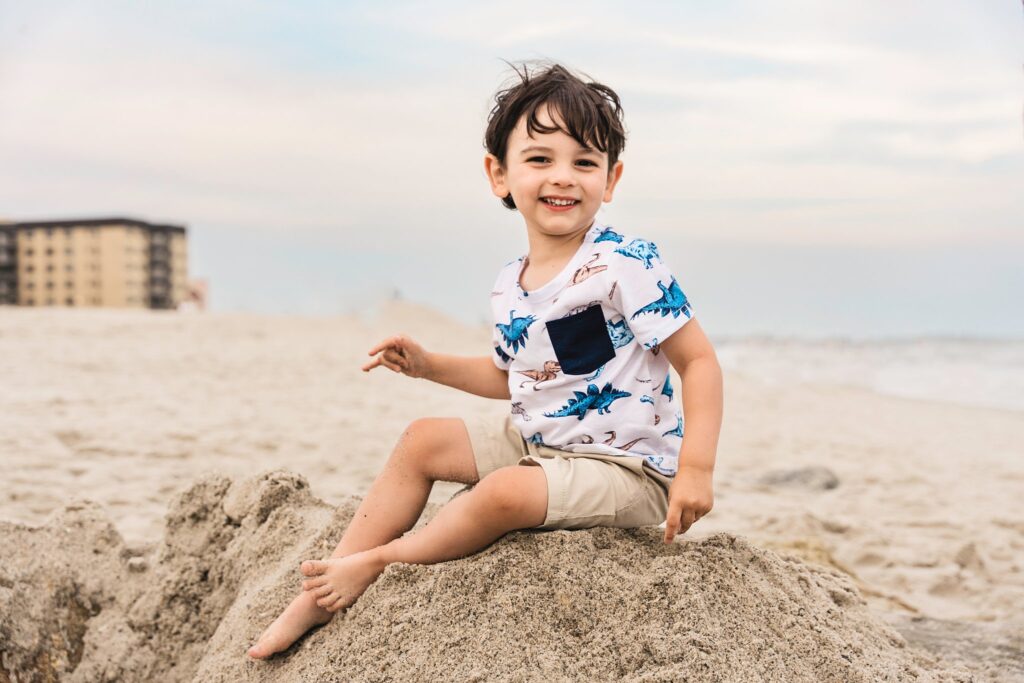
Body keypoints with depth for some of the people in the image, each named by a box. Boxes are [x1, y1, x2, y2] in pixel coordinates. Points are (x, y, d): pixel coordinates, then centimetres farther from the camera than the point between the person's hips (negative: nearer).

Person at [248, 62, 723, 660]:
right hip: (536, 447, 8)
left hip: (626, 467, -8)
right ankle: (321, 597, 7)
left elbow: (700, 360, -18)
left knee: (504, 492, -31)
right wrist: (429, 365, 10)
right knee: (422, 439, 4)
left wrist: (696, 468, -27)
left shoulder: (627, 265, -20)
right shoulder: (509, 286, 4)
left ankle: (378, 563, -4)